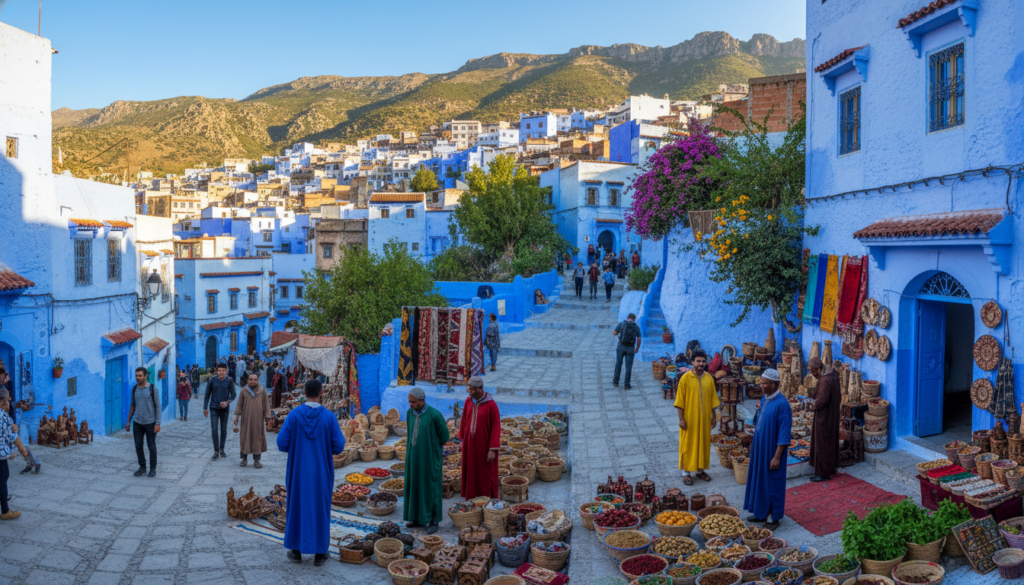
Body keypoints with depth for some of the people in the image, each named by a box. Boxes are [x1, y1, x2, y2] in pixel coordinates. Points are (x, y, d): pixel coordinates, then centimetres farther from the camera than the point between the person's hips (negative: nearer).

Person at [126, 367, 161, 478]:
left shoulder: (153, 388, -12)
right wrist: (128, 421, 11)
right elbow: (132, 405, 13)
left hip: (150, 423, -4)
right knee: (138, 446, 7)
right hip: (138, 423, 4)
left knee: (151, 446, 4)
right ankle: (142, 467, 23)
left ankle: (153, 468, 18)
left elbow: (158, 406, -10)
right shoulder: (134, 389, 3)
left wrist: (158, 424, -14)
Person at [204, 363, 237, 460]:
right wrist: (205, 407, 3)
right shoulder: (212, 380, -5)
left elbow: (233, 394, -3)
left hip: (224, 408, 1)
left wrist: (227, 402, -22)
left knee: (224, 430, 9)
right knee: (214, 429, -7)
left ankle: (222, 449, 23)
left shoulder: (229, 381, -5)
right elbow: (207, 394, 4)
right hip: (214, 408, -1)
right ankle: (216, 451, -1)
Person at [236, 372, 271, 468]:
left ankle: (256, 460, 10)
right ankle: (244, 459, 17)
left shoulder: (262, 391, -2)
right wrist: (237, 416, 0)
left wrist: (267, 417, -1)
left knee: (257, 438, 2)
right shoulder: (244, 391, -1)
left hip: (258, 418, 0)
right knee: (245, 437, 5)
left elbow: (266, 404, 1)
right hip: (246, 418, 0)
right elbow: (239, 404, 4)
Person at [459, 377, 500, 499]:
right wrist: (462, 439, 14)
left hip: (484, 445, -5)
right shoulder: (468, 401, -2)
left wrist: (493, 450, -16)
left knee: (486, 474, 6)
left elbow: (496, 428, -16)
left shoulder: (491, 405, -19)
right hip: (470, 444, 5)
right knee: (471, 473, 13)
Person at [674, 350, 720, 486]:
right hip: (689, 419, -4)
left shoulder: (709, 378, 2)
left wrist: (714, 417, 8)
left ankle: (700, 470, 27)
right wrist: (681, 419, -13)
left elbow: (713, 399, 9)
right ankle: (686, 472, 14)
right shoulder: (685, 378, -11)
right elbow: (680, 401, -10)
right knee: (688, 444, 4)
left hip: (704, 419, 4)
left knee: (704, 443, 12)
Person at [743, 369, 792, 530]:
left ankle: (775, 518, 18)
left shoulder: (782, 404, -21)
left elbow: (784, 434, -20)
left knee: (772, 483, 4)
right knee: (759, 480, 16)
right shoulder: (764, 399, 5)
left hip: (772, 451, -8)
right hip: (760, 449, 8)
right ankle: (762, 513, 30)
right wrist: (754, 444, 17)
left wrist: (777, 456, -20)